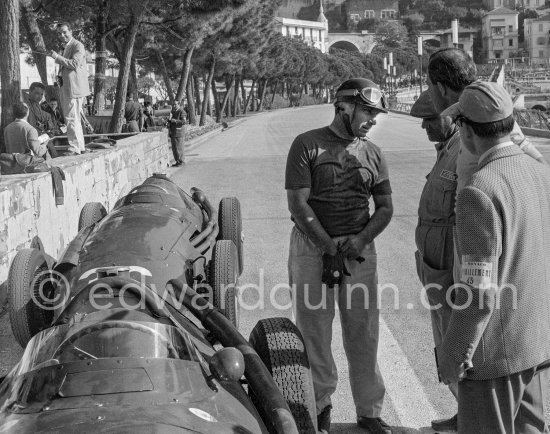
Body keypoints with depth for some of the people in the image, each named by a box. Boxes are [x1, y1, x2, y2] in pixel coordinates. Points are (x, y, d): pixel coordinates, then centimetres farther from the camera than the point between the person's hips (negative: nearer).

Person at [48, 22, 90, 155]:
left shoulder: (78, 46, -11)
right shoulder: (67, 47, 20)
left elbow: (75, 64, -23)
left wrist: (57, 57, -20)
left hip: (75, 88, -11)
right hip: (68, 89, 11)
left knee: (72, 119, -11)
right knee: (74, 119, 17)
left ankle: (75, 149, -8)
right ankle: (80, 147, 25)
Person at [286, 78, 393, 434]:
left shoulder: (373, 154, 8)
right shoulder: (307, 145, -4)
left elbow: (385, 208, 9)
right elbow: (298, 204, -9)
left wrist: (360, 241, -9)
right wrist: (329, 248, -14)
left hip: (360, 247, 3)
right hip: (312, 246, -3)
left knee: (364, 332, 5)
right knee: (314, 329, 4)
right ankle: (321, 405, 19)